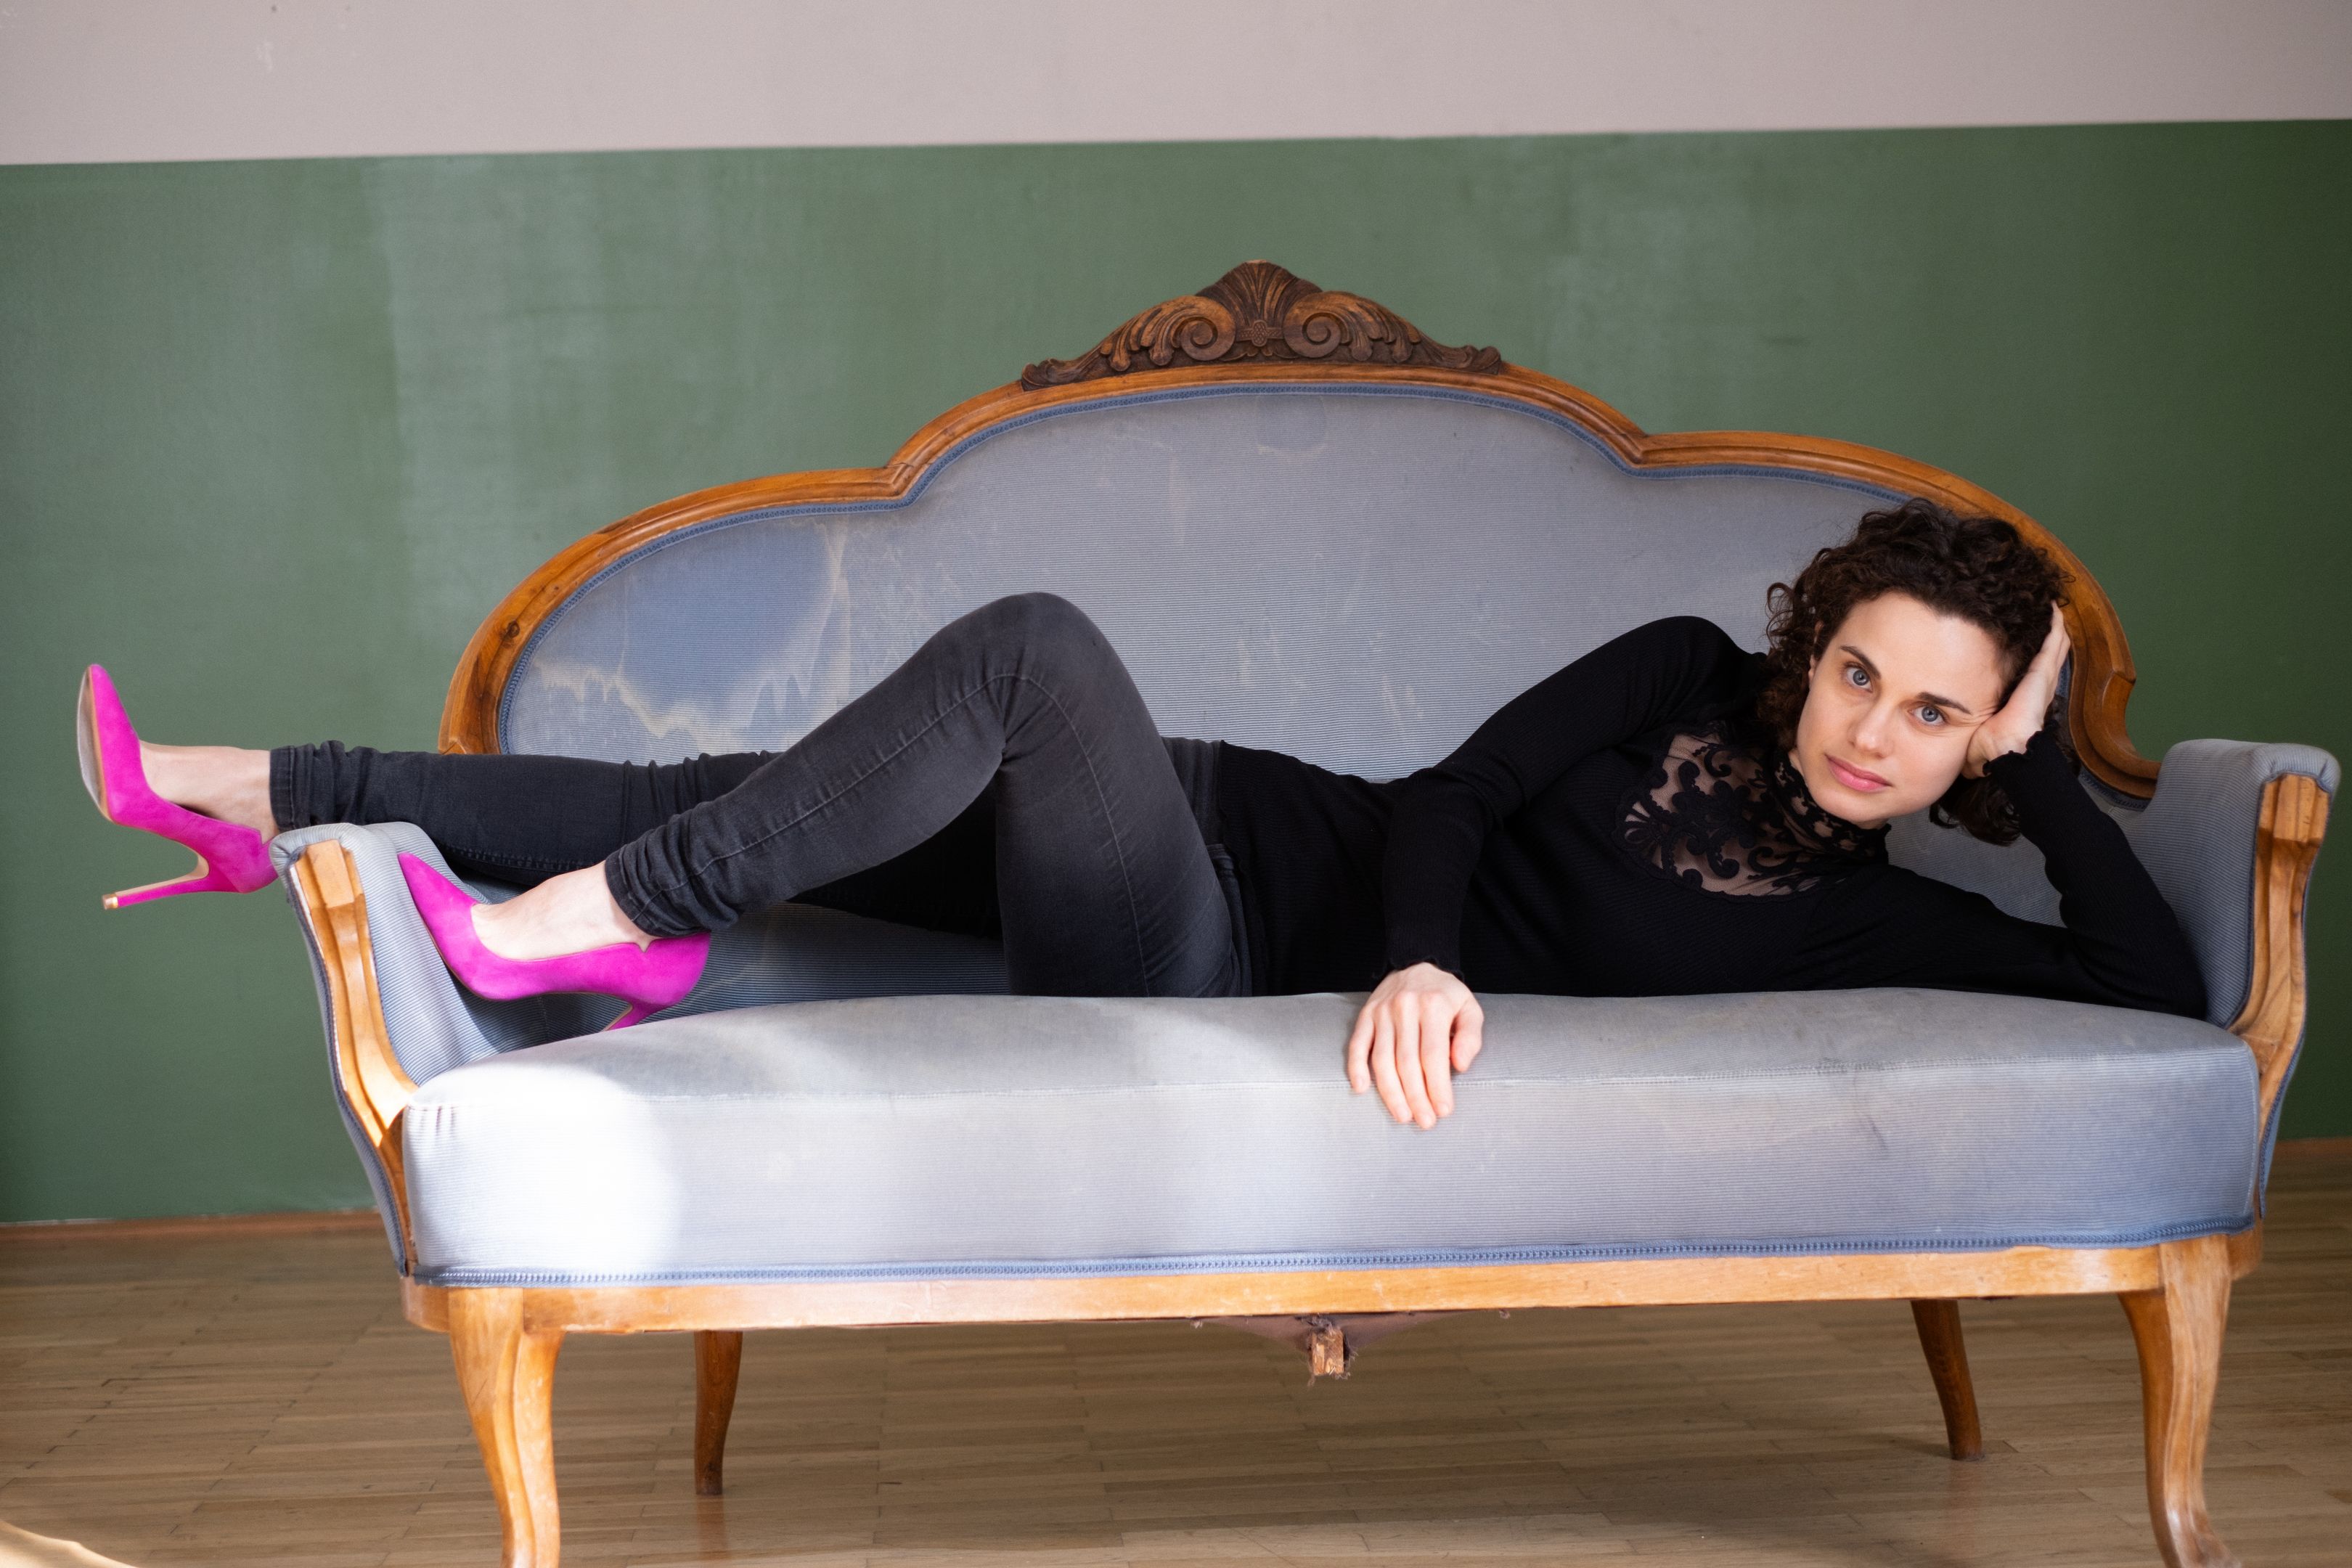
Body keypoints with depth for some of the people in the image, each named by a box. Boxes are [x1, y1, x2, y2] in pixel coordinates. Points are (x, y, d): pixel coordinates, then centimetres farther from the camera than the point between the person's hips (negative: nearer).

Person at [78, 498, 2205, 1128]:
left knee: (1038, 644, -30)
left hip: (1233, 983, -3)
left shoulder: (1861, 918, -1)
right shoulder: (1691, 676, 5)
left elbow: (2161, 994, -8)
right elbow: (1453, 795, -4)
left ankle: (602, 916, -16)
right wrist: (1417, 956, -24)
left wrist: (2040, 766, -8)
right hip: (1249, 830, 3)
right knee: (731, 802, -11)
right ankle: (258, 795, 2)